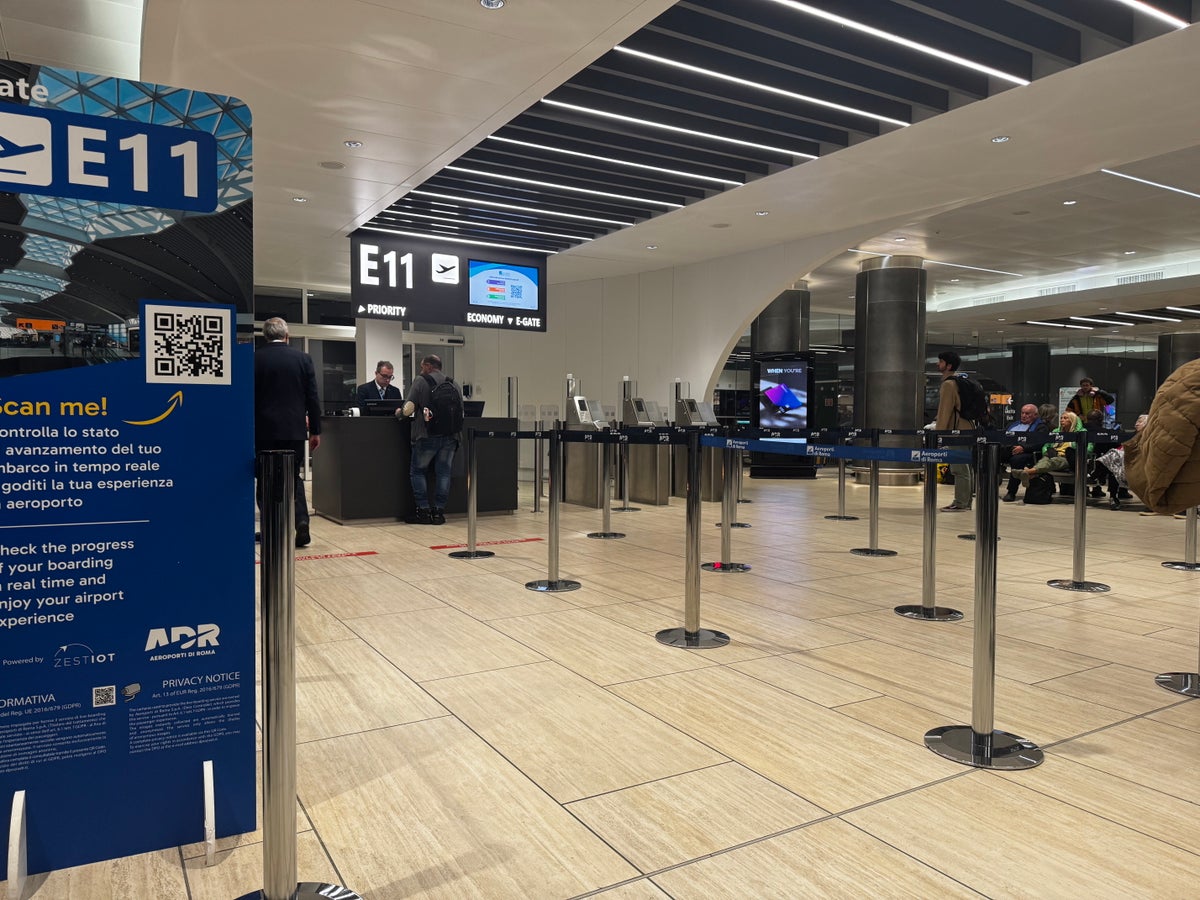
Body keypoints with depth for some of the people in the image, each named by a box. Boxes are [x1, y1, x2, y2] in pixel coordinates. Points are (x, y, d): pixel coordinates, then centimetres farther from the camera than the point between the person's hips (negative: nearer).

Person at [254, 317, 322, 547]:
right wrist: (315, 430, 6)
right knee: (293, 477, 13)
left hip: (264, 430, -1)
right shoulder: (303, 358, 0)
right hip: (294, 428, 1)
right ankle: (301, 522, -3)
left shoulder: (255, 359, -3)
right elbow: (312, 398, 0)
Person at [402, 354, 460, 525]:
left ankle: (424, 511, 4)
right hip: (449, 436, 4)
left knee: (417, 471, 9)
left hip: (427, 435, -3)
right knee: (443, 473, 7)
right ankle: (439, 512, 6)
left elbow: (410, 407, -10)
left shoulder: (420, 382, -1)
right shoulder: (453, 384, 11)